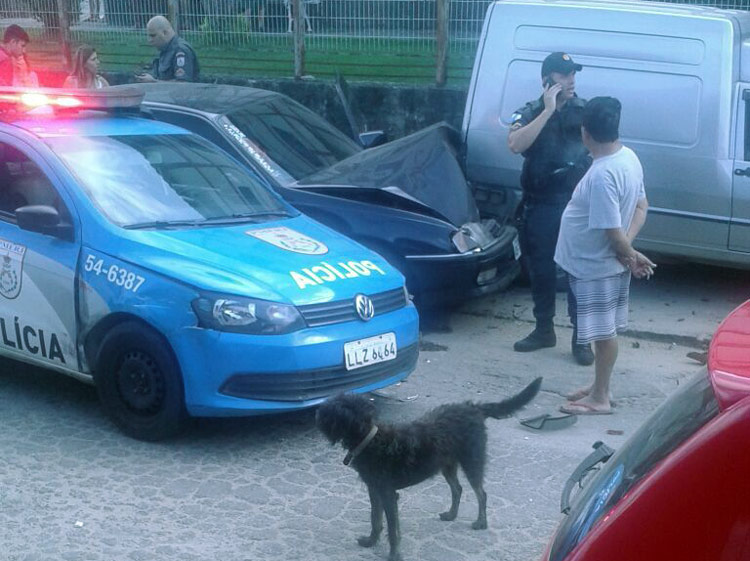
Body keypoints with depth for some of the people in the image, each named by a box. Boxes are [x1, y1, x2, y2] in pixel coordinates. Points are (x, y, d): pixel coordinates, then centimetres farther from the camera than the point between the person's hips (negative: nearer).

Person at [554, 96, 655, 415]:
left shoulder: (602, 174, -30)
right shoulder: (628, 156, 0)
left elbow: (613, 230, -28)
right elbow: (641, 207, 8)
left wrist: (631, 256, -9)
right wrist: (629, 252, -2)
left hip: (596, 266, -9)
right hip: (604, 262, 9)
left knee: (603, 331, 4)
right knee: (605, 330, 19)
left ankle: (599, 399, 17)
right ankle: (599, 388, 34)